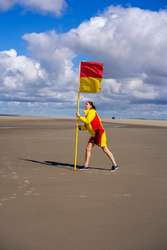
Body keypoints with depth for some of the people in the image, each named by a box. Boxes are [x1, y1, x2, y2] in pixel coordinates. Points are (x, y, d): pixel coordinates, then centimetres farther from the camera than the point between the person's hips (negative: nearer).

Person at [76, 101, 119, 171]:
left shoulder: (92, 111, -11)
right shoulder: (87, 113, 15)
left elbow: (87, 121, -24)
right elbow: (86, 126, 16)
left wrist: (79, 117, -18)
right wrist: (80, 127, 0)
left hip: (99, 133, -9)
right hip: (94, 135, 9)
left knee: (104, 149, -6)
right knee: (88, 148, 1)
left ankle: (115, 165, 2)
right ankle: (86, 166, 5)